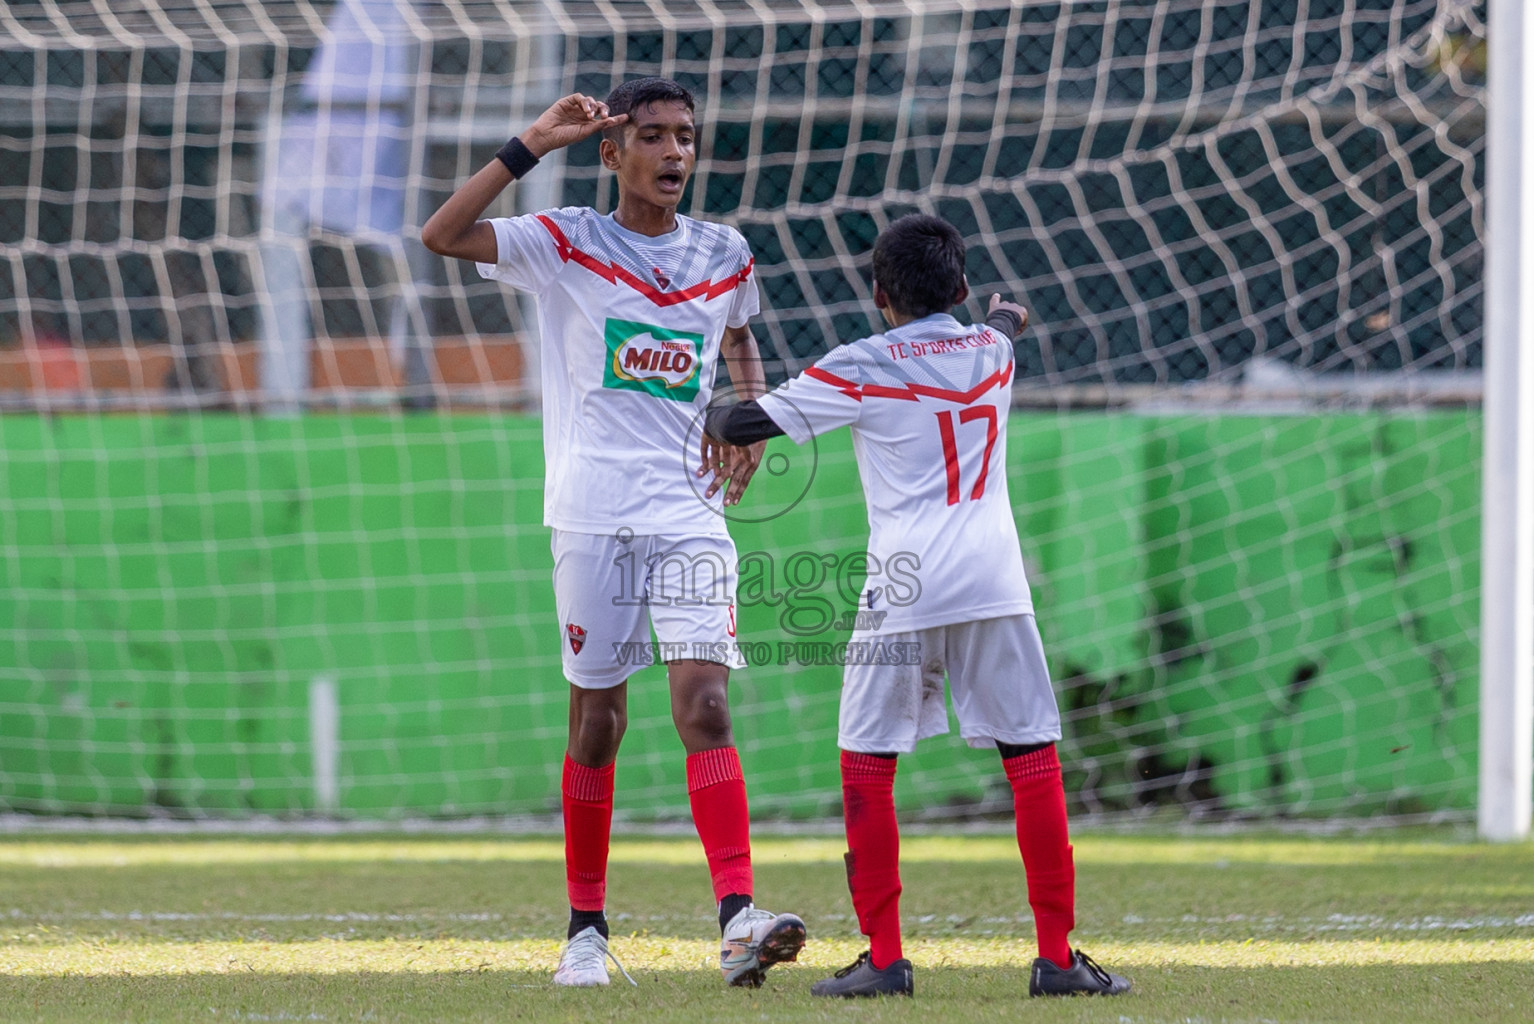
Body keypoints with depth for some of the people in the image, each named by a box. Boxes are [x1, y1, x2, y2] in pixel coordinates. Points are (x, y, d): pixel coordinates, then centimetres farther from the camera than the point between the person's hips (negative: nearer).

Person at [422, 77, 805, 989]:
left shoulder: (725, 254, 10)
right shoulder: (565, 244, 0)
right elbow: (443, 235, -13)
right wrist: (532, 146, -17)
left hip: (689, 513, 1)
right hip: (593, 516, -1)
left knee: (705, 702, -13)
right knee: (598, 719, 4)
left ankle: (739, 920, -24)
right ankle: (587, 926, 17)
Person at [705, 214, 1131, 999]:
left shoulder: (861, 368, 2)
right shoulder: (992, 350, 15)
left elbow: (745, 425, 2)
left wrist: (712, 419, 26)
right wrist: (1007, 313, 66)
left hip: (906, 588, -3)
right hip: (995, 581, 3)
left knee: (867, 763, 6)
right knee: (1032, 757, 4)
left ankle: (884, 957, 1)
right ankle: (1056, 956, 1)